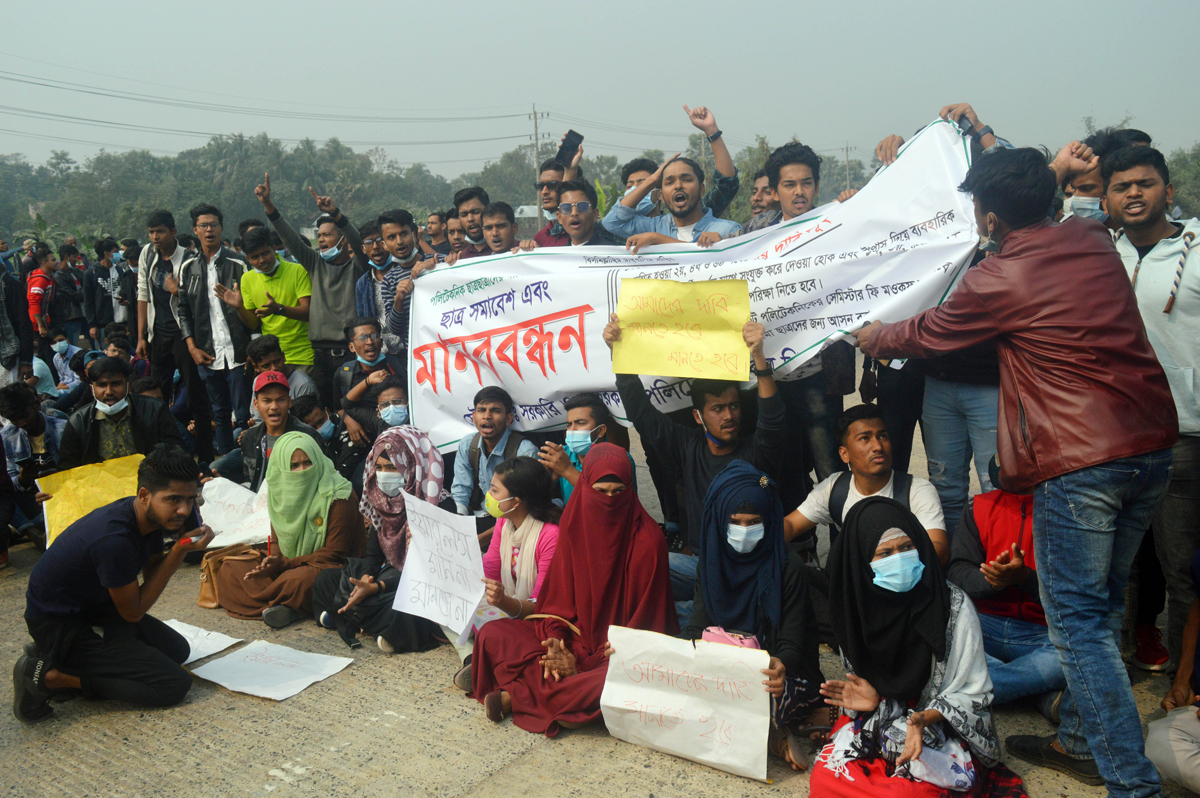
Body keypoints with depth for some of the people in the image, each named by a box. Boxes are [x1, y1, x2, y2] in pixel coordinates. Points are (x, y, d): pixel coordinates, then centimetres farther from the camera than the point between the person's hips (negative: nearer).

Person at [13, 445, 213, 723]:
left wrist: (183, 543, -14)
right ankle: (51, 677, -9)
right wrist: (178, 553, -23)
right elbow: (133, 613, -19)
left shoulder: (151, 517, -7)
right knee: (174, 684, -14)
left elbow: (151, 573, 3)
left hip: (94, 608, 9)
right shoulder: (115, 539, -33)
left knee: (177, 649, 17)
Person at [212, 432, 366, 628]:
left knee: (301, 578, -41)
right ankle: (292, 608, -21)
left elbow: (334, 553, -14)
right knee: (229, 570, -7)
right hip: (288, 564, 8)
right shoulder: (280, 491, 5)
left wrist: (285, 564, -18)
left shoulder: (337, 496, -15)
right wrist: (272, 561, -12)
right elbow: (277, 540, 12)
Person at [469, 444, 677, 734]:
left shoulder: (648, 540, -14)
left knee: (614, 679, -39)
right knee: (491, 634, -11)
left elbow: (644, 621, -12)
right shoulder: (574, 522, 0)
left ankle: (518, 697, -21)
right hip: (575, 634, 4)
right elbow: (559, 594, 4)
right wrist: (555, 639, -17)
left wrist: (583, 663, -18)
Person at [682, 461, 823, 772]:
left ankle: (772, 732, -3)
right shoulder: (713, 559, 2)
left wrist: (782, 666, -38)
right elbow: (698, 624, 0)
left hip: (772, 670, -5)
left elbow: (792, 641, -13)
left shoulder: (787, 565, -11)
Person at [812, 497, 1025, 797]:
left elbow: (972, 695, -8)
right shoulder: (856, 605, -4)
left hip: (937, 727, -2)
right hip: (871, 721, 3)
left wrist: (924, 719, -25)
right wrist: (869, 700, -13)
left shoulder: (953, 606, -14)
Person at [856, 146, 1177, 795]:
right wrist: (1049, 173, 44)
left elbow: (921, 335, 6)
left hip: (1080, 462, -8)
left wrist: (871, 337, 25)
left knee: (1078, 620, 0)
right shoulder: (1092, 239, 8)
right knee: (1101, 606, 17)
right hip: (1153, 445, 8)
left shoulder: (997, 279, -11)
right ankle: (1081, 741, 29)